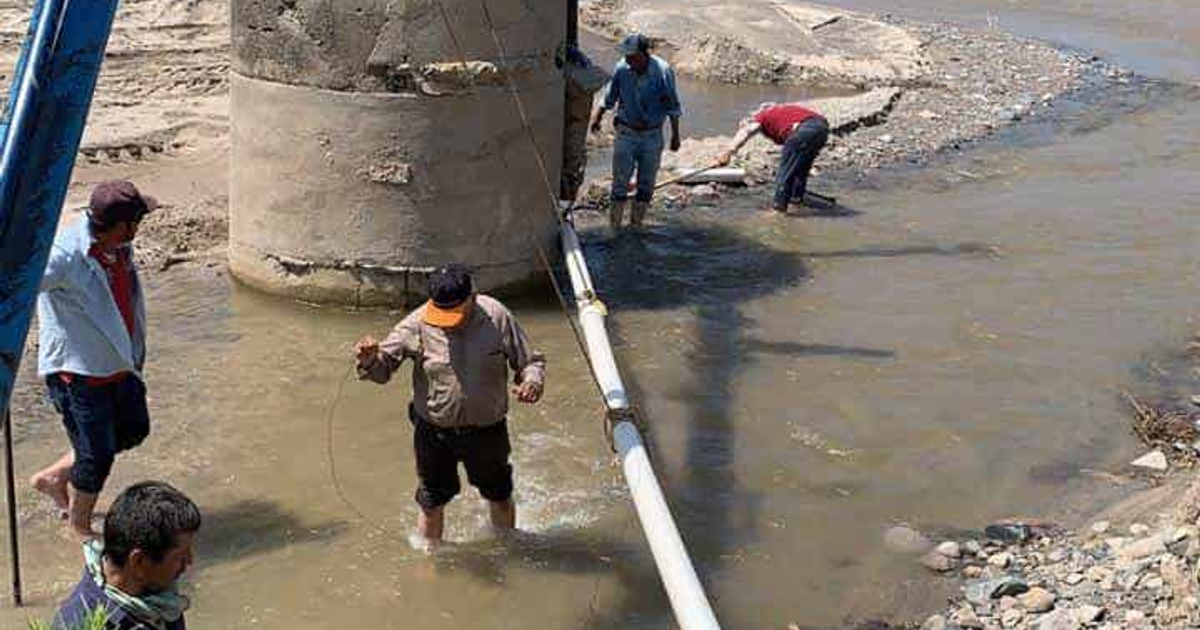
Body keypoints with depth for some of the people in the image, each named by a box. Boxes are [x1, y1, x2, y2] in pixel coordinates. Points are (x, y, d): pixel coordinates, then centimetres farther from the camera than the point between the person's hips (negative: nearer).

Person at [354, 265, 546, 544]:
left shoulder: (496, 317, -16)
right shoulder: (418, 324, -18)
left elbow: (530, 360, -6)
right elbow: (384, 367, -14)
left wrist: (532, 381, -29)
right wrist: (370, 361, -37)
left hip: (487, 429, 1)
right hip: (434, 431, -1)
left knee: (500, 497, 22)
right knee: (431, 503, 15)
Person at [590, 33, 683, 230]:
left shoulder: (663, 71, -14)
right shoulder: (621, 69, -9)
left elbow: (673, 107, -4)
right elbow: (609, 98, 9)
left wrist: (675, 135, -1)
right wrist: (598, 116, 5)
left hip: (652, 136, 0)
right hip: (626, 133, 0)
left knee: (646, 184, 7)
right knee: (620, 180, -3)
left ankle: (636, 223, 20)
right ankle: (614, 226, 2)